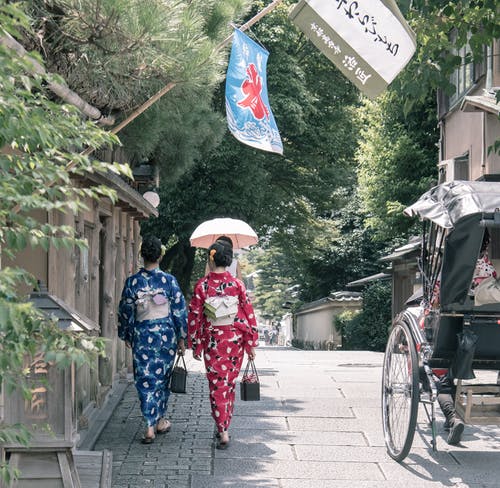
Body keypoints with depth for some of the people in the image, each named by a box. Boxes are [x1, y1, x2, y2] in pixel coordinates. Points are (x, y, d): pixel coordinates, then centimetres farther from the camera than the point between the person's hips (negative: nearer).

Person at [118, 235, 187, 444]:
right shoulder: (169, 280, -7)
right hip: (166, 333, 0)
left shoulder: (133, 282, -5)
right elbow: (180, 311, -3)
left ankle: (150, 426, -6)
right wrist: (181, 338, 7)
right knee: (162, 377, 16)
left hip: (142, 335, 0)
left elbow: (125, 311, 2)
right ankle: (160, 421, 27)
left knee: (145, 380, 3)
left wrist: (126, 336, 16)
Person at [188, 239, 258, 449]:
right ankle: (224, 425, 28)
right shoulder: (237, 284, -6)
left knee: (217, 385, 3)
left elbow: (194, 317, -5)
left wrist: (195, 346, 6)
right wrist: (251, 344, 4)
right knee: (230, 383, 17)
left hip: (212, 341, -2)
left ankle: (223, 431, -7)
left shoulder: (202, 286, -9)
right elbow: (248, 314, -4)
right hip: (235, 340, 2)